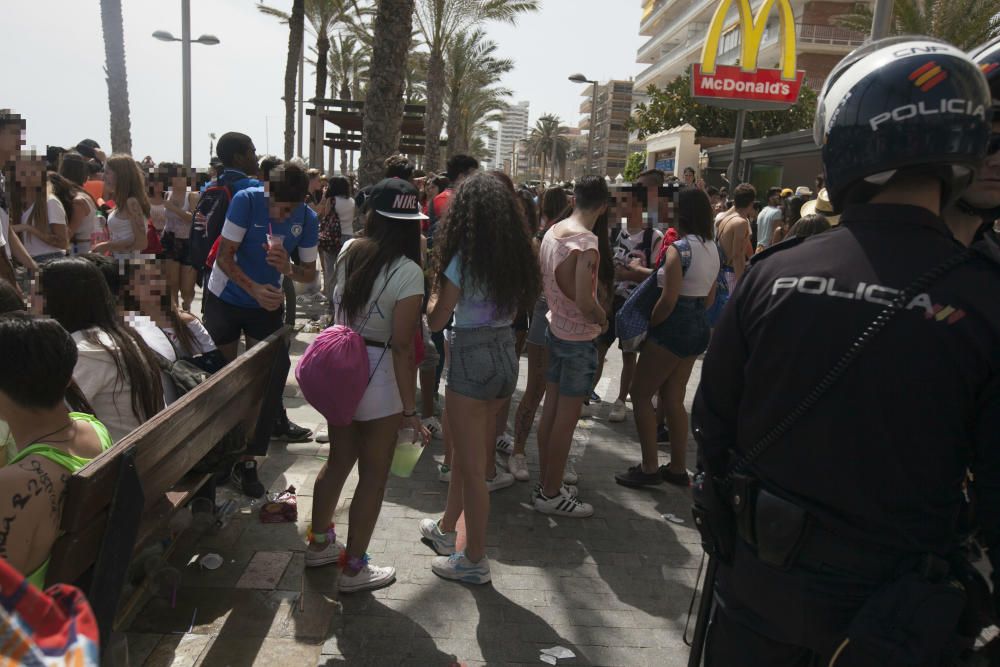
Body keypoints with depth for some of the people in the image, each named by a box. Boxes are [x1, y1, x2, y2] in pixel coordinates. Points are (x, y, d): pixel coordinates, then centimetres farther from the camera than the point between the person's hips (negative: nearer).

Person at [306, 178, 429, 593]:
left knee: (339, 460, 23)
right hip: (378, 375, -7)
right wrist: (410, 410, -15)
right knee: (373, 475, 9)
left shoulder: (349, 251, 0)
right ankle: (354, 568, 20)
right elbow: (402, 347, -20)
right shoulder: (408, 272, -19)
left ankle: (319, 543, 39)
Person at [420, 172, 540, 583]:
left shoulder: (464, 259, -14)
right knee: (468, 453, 23)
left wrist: (436, 283, 5)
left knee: (471, 465, 5)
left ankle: (474, 561, 18)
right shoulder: (517, 257, 4)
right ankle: (446, 529, 42)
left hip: (472, 359, -7)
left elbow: (435, 320, -10)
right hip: (506, 354, 8)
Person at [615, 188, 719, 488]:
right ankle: (677, 468, 22)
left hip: (673, 327, -9)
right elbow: (709, 297, 14)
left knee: (641, 394, 4)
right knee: (673, 399, 16)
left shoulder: (680, 248, -18)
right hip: (698, 327, 9)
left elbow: (668, 300, -21)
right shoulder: (713, 248, 9)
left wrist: (649, 324, -8)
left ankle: (650, 468, 7)